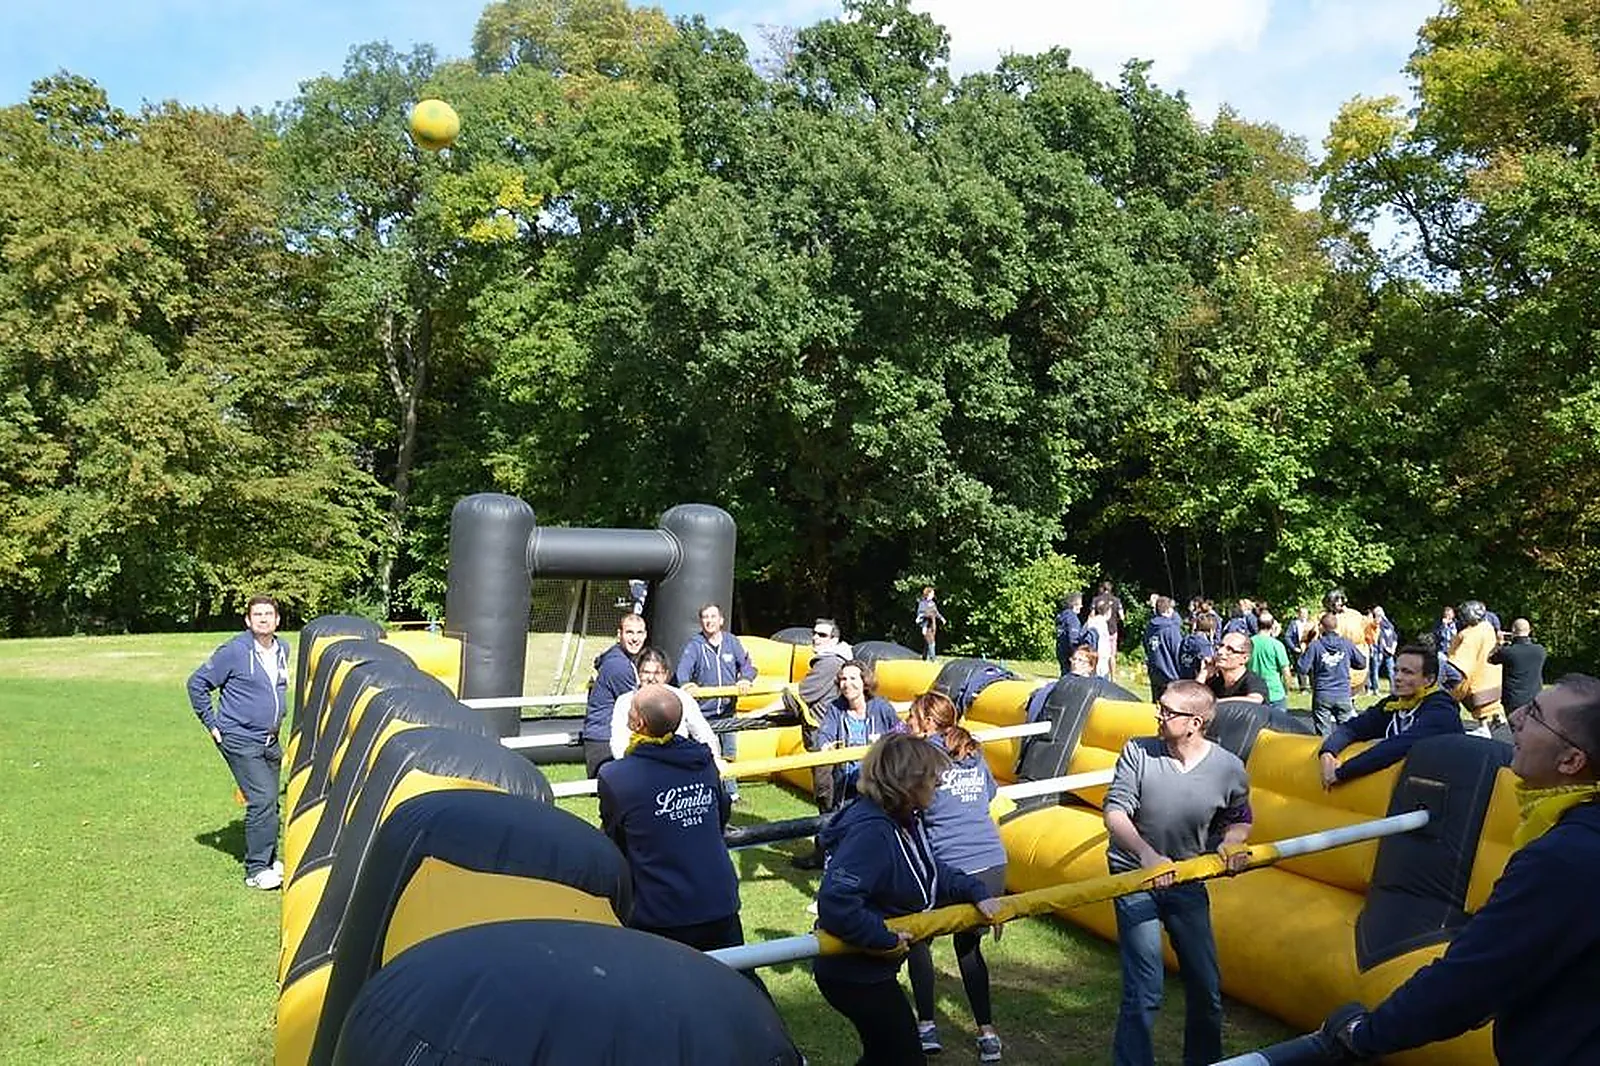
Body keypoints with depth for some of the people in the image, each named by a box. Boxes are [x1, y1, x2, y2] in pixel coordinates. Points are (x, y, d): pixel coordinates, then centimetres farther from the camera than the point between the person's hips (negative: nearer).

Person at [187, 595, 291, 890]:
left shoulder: (282, 650, 7)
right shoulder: (234, 651, -14)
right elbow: (197, 683, -7)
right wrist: (212, 724, -7)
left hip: (269, 741, 7)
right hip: (240, 740, -7)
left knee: (270, 802, 13)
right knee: (262, 800, -13)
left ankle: (269, 860, 26)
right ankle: (256, 870, -4)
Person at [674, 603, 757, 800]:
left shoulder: (731, 642, 3)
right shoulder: (694, 645, -6)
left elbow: (747, 664, -1)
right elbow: (682, 669, -20)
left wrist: (745, 679, -23)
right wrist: (685, 683, -42)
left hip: (728, 710, 3)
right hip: (703, 712, -3)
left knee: (729, 753, 16)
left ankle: (731, 793, 30)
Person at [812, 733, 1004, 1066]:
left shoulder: (906, 821, 1)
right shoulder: (872, 832, -32)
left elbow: (932, 873, 11)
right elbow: (835, 903, -39)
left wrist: (976, 892, -3)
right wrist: (884, 940, -28)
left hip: (870, 968, 10)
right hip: (854, 974, -10)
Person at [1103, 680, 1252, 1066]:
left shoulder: (1229, 769, -12)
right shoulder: (1138, 752, -18)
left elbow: (1239, 820, 7)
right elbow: (1115, 812, -20)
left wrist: (1230, 843, -14)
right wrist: (1146, 853, -36)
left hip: (1188, 881, 3)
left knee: (1206, 988, 14)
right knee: (1145, 991, -8)